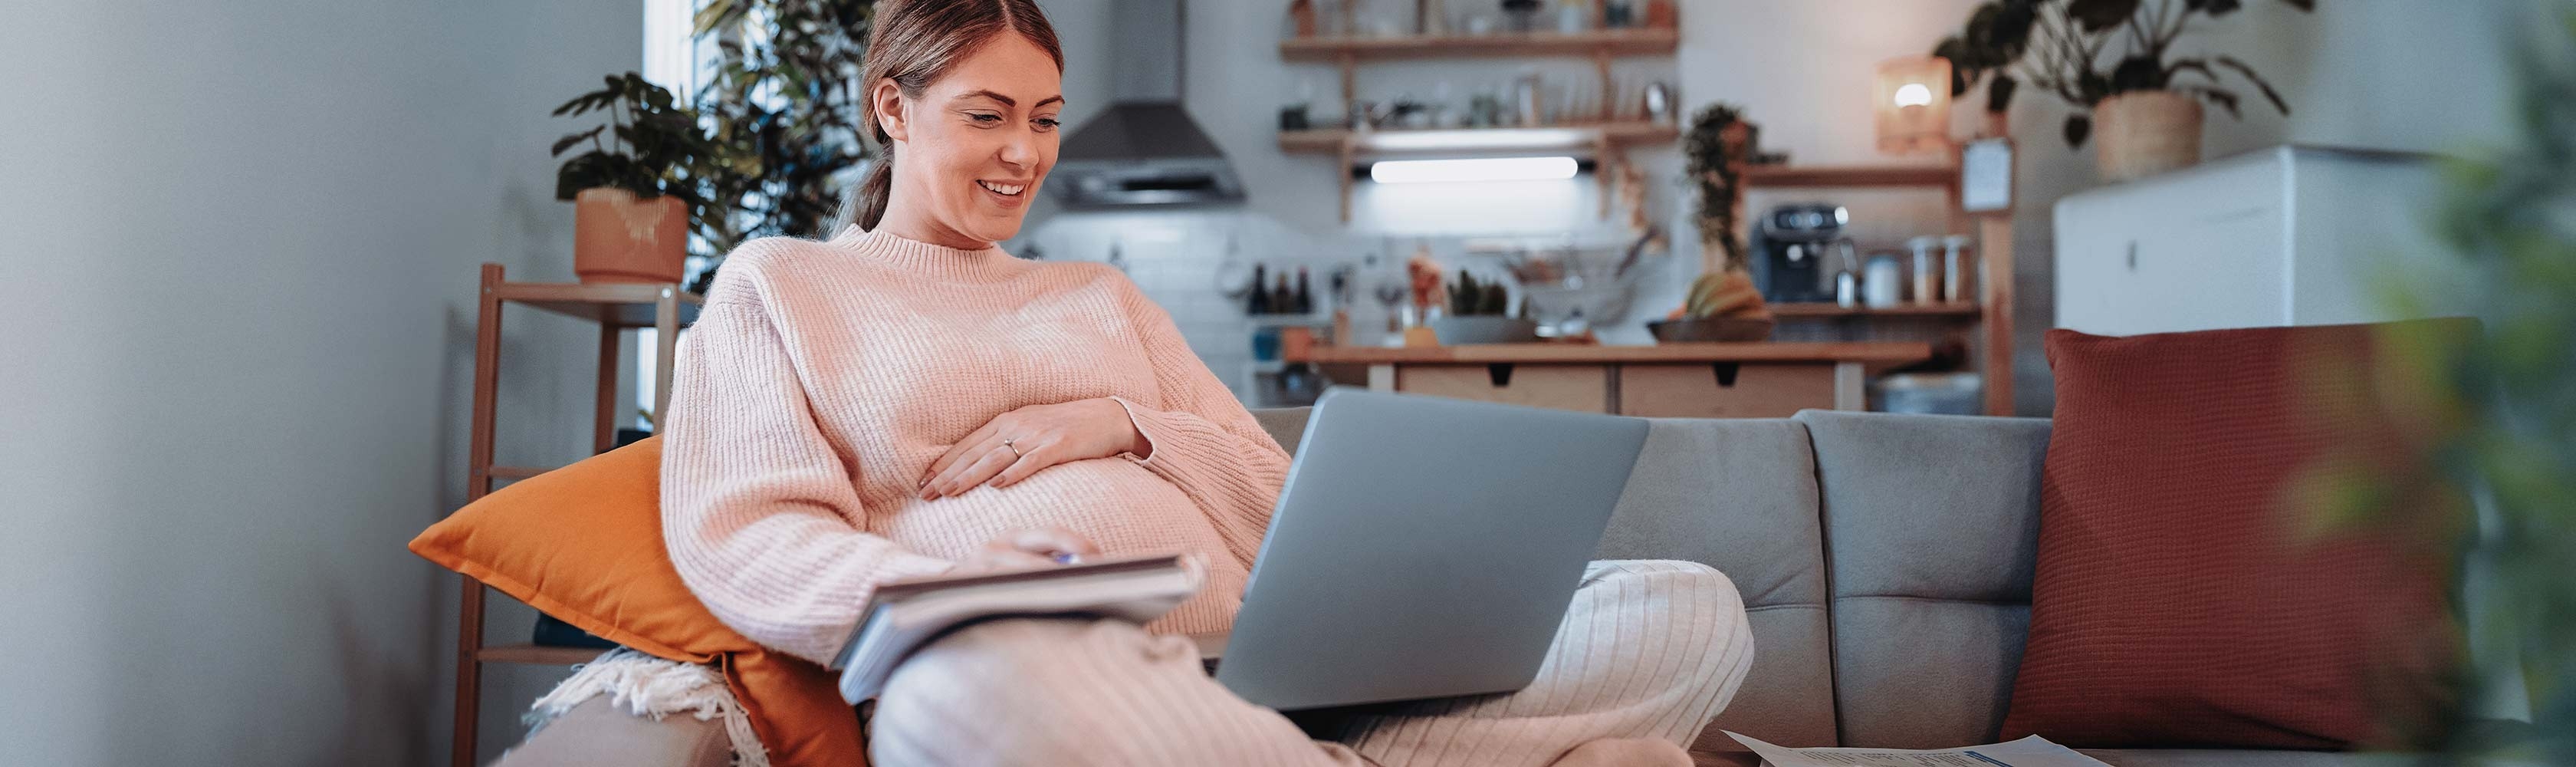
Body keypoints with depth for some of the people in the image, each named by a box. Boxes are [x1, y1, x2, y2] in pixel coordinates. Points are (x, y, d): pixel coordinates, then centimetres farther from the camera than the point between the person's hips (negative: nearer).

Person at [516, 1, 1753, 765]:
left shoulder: (1102, 294, 30)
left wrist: (1119, 423, 0)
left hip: (1251, 655, 4)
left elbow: (1278, 498, 22)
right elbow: (738, 537, 2)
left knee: (1692, 612, -13)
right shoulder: (778, 284, 19)